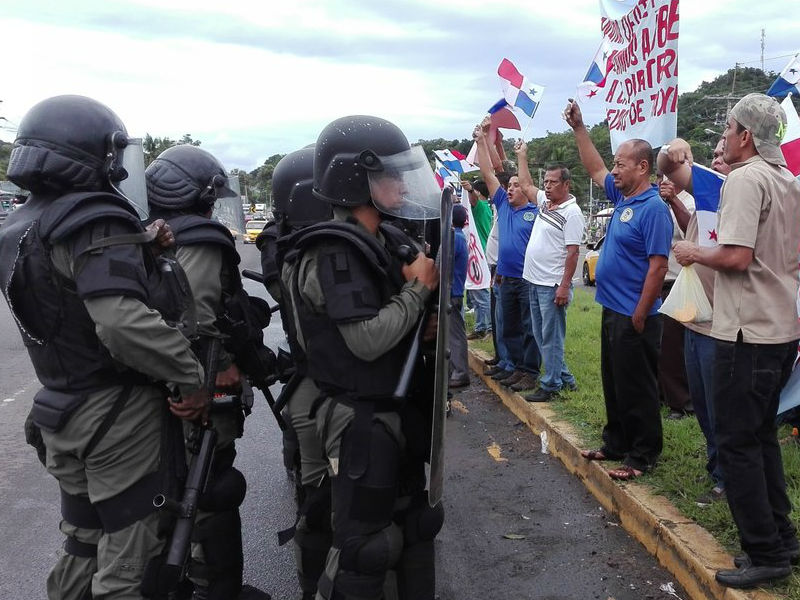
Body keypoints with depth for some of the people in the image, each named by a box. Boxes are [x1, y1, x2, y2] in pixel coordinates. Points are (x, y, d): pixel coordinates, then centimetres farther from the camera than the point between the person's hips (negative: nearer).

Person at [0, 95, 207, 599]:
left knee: (83, 544, 24)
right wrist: (192, 378, -23)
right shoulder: (95, 223, -21)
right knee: (130, 560, 5)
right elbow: (125, 324, -33)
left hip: (60, 411, 9)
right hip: (119, 416, -8)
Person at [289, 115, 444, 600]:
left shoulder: (388, 241, 8)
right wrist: (418, 288, -15)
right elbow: (368, 339, -26)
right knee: (365, 544, 3)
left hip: (401, 408, 9)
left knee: (414, 522, 22)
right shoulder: (334, 253, -19)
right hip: (361, 418, -9)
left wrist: (428, 278, -4)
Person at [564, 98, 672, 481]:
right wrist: (578, 127, 20)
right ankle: (617, 444, 30)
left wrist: (639, 318, -21)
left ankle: (643, 455, 15)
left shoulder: (653, 208, -18)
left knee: (636, 390, 2)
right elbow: (594, 169, 24)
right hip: (612, 310, 9)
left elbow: (658, 267, -22)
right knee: (614, 385, 18)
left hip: (634, 318, -9)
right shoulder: (622, 197, 8)